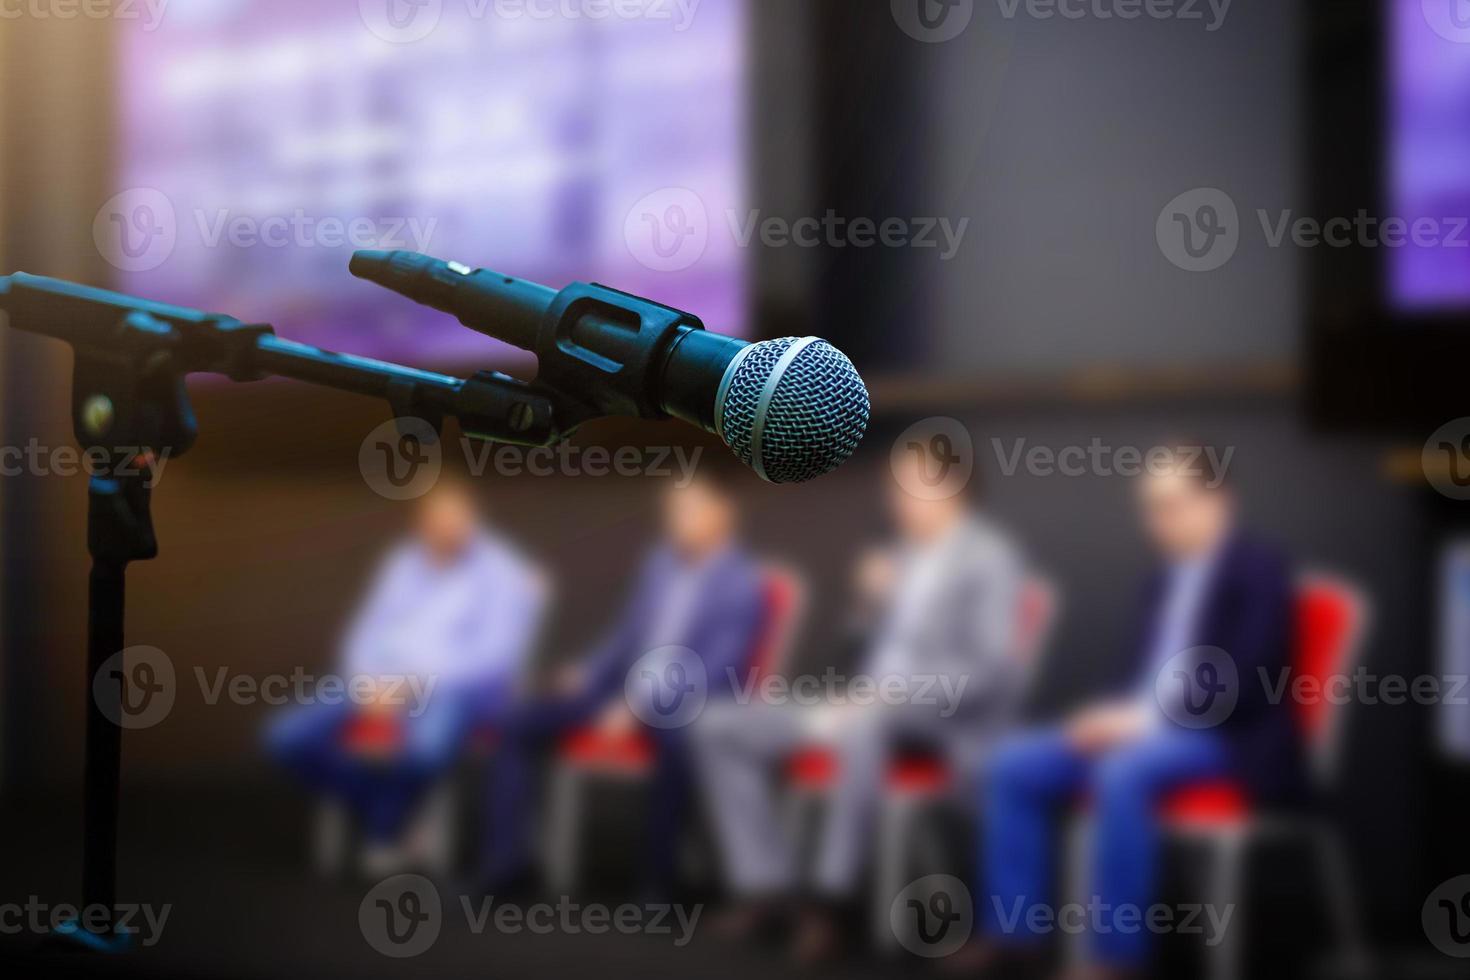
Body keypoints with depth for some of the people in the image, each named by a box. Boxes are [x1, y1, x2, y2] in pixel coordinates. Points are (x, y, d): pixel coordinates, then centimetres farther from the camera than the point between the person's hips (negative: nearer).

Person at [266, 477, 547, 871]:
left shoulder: (503, 573, -3)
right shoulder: (404, 564, 13)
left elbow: (496, 656, -12)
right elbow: (367, 635, 13)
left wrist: (414, 684, -19)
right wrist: (374, 687, -9)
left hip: (458, 690, -5)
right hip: (388, 688, 5)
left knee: (423, 747, -40)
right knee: (286, 736, -13)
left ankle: (384, 830, -9)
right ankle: (376, 815, -3)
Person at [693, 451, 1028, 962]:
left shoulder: (988, 557, -7)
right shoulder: (904, 556, 16)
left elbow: (992, 670, -18)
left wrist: (888, 694, -23)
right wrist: (873, 599, 0)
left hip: (950, 718, -8)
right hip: (874, 706, 8)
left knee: (865, 724, -43)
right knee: (718, 729, -5)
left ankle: (828, 897, -33)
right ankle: (767, 882, -6)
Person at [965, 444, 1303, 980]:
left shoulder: (1258, 567, -8)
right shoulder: (1166, 579, 17)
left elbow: (1248, 684, -18)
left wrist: (1149, 718, -21)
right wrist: (1118, 714, -3)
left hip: (1232, 741, -8)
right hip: (1152, 729, 9)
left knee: (1122, 772, -37)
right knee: (1014, 764, -6)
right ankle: (1014, 936, -8)